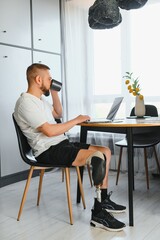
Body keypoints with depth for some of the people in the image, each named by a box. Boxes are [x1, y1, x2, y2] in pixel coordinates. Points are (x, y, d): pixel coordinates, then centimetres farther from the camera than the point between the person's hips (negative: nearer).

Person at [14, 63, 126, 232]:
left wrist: (54, 93, 18)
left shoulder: (40, 99, 16)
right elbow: (50, 131, -23)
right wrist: (76, 120, -12)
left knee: (106, 151, 4)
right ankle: (98, 214, -16)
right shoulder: (26, 102, -14)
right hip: (48, 151, -10)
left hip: (61, 144, 10)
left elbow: (58, 114, 32)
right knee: (98, 157, -26)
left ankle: (104, 200, 11)